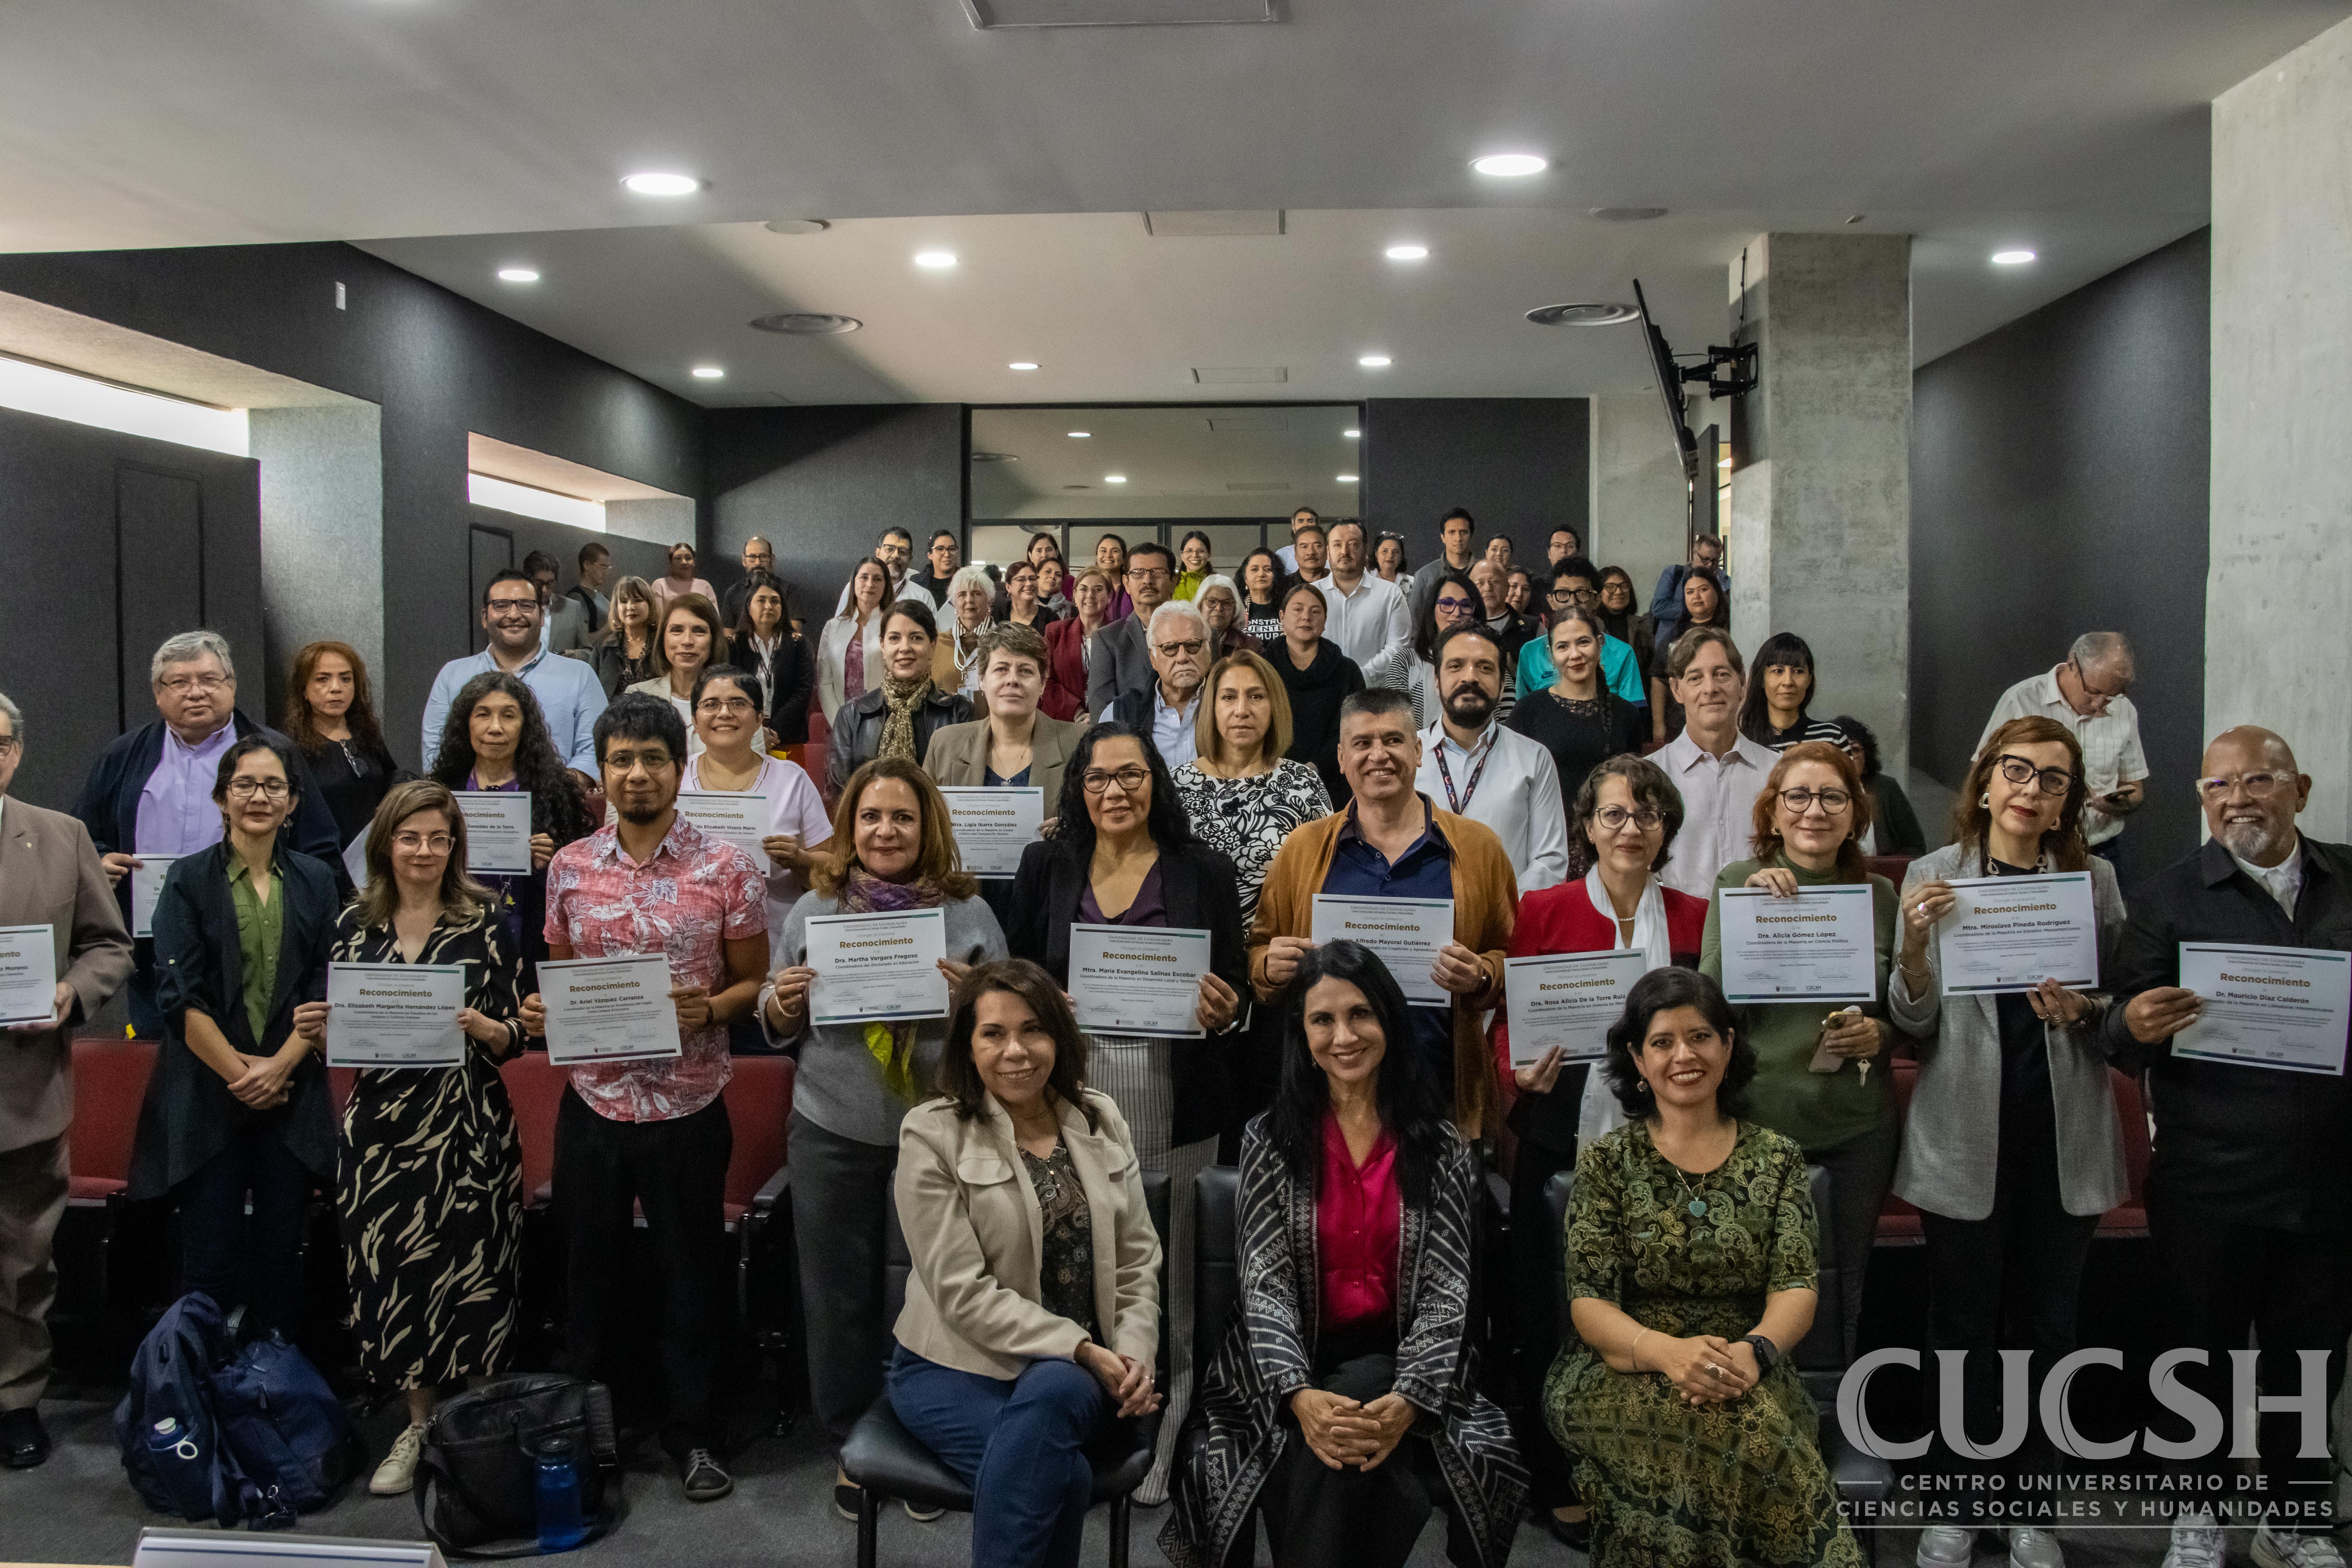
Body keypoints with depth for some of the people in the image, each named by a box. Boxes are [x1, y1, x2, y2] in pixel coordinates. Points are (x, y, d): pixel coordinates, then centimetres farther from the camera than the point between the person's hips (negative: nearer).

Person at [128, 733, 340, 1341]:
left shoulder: (315, 880, 8)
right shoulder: (190, 880, 2)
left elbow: (328, 991, 4)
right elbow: (180, 996, -4)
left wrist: (279, 1064, -9)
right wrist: (239, 1072, -10)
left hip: (293, 1091, 2)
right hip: (208, 1093, -2)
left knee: (281, 1252, 6)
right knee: (209, 1261, -2)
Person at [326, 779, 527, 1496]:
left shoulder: (485, 921, 0)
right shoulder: (355, 924, 8)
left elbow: (514, 1034, 0)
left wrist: (481, 1026, -21)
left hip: (467, 1127, -3)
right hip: (380, 1125, 3)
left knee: (466, 1270, -1)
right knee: (391, 1270, 6)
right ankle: (418, 1426, 23)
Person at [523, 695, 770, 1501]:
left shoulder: (727, 868, -5)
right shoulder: (569, 867, 4)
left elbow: (755, 982, 0)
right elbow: (560, 973, 15)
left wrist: (711, 1009, -19)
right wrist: (541, 1010, -6)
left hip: (687, 1106, -3)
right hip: (592, 1101, 3)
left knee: (690, 1273, 9)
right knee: (590, 1267, 15)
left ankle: (695, 1436, 26)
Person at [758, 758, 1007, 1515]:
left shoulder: (969, 913, -1)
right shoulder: (813, 909, 3)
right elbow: (779, 1027, 10)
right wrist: (782, 1004, -12)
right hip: (833, 1133, 1)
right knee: (840, 1295, 11)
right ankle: (852, 1442, 31)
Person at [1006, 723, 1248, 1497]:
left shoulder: (1204, 870, 4)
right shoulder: (1046, 866, 8)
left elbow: (1237, 990, 5)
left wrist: (1223, 1009, -17)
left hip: (1174, 1102, -1)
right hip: (1071, 1094, 1)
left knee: (1167, 1277, 4)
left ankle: (1155, 1453, 21)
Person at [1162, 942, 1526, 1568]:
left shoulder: (1440, 1148, 4)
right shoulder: (1270, 1140, 4)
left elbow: (1447, 1290, -3)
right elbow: (1265, 1283, -5)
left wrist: (1408, 1402, -21)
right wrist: (1300, 1395, -23)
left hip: (1400, 1368, 0)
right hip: (1293, 1371, 0)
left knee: (1345, 1457, -32)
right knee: (1321, 1448, -32)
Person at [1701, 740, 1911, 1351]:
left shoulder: (1879, 894, 6)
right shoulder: (1739, 882, -1)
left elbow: (1907, 1015, 15)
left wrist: (1879, 1035, -7)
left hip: (1858, 1127, 2)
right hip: (1757, 1115, -2)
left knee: (1844, 1294, 12)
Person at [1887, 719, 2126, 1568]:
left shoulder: (2096, 880, 2)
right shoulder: (1933, 876, -2)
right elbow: (1914, 1021, -4)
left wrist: (2082, 1011, -13)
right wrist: (1914, 942, -22)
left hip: (2065, 1133, 2)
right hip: (1965, 1133, -1)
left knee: (2046, 1325, 12)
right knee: (1964, 1327, 7)